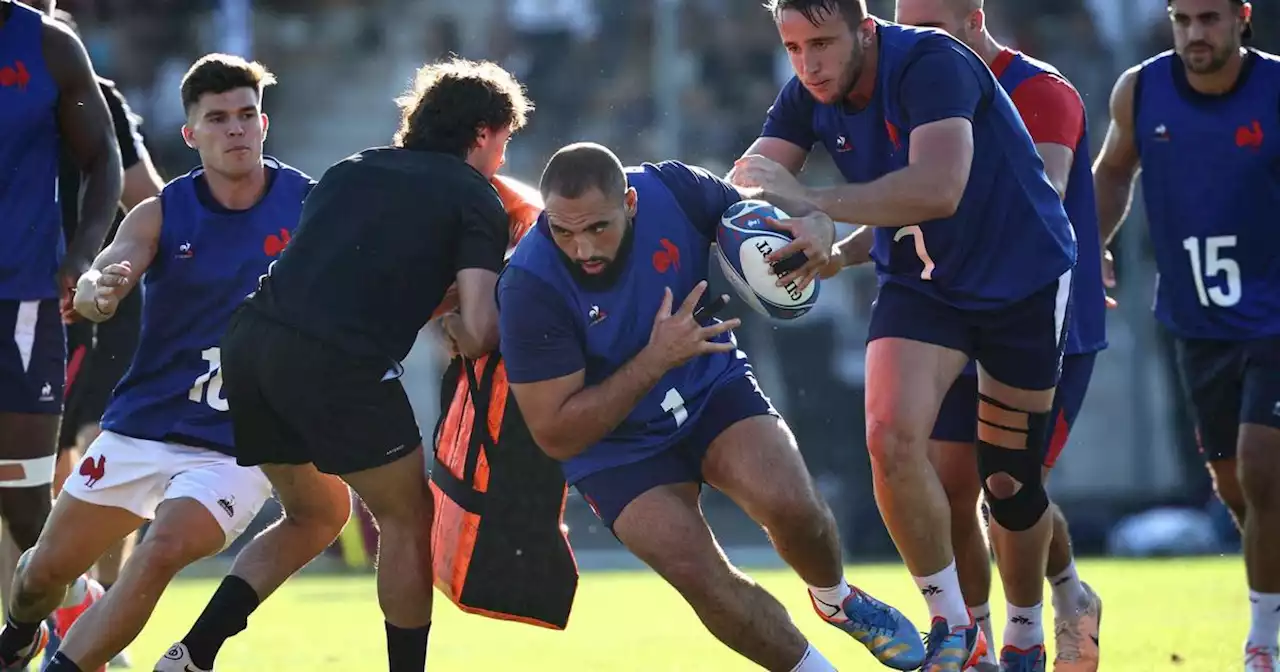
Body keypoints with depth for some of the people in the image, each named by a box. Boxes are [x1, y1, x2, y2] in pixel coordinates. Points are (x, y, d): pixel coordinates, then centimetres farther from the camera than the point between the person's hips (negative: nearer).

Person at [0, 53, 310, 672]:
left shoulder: (309, 206, -5)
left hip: (236, 449, -2)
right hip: (141, 429, 2)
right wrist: (97, 291, -42)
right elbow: (88, 297, -16)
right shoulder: (161, 215, -3)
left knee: (161, 552, -28)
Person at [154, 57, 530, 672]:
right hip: (338, 363, -7)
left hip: (248, 342, 7)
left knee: (316, 514, 24)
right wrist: (454, 327, 18)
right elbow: (478, 332, -4)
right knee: (409, 523, 11)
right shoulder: (476, 199, 8)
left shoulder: (352, 170, 25)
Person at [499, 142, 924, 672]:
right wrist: (657, 358, -32)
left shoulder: (673, 191, -21)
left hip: (710, 385, 2)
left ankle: (836, 601, 13)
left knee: (790, 506, -21)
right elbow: (556, 436, -25)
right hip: (618, 444, -2)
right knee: (700, 576, -19)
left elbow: (780, 215, -2)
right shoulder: (531, 288, -28)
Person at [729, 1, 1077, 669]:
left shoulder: (931, 63, -29)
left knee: (1008, 480, 4)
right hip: (920, 283, 5)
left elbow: (937, 189, -42)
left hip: (1025, 281, -4)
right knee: (891, 437, -19)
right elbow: (747, 181, -13)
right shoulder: (806, 98, -8)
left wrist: (814, 199, -42)